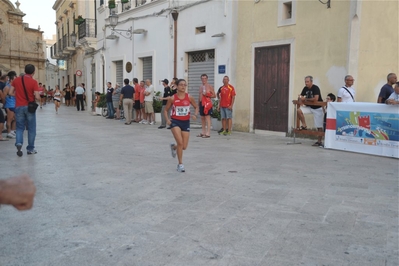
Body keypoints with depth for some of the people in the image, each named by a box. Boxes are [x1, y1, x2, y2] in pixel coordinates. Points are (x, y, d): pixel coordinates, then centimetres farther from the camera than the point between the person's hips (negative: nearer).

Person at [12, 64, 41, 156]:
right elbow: (37, 97, -15)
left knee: (20, 127, 12)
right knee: (31, 128, 8)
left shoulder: (16, 80, 2)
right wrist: (39, 97, 7)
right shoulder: (33, 82, -9)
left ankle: (18, 143, -12)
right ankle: (30, 148, 13)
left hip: (19, 107, 3)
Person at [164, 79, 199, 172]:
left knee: (184, 146, 3)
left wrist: (195, 115, -10)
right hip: (175, 122, -2)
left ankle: (174, 147, 41)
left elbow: (196, 107, 10)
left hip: (186, 122, 3)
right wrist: (167, 119, -10)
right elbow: (166, 110, 5)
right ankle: (180, 164, -1)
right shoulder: (172, 98, -5)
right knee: (180, 142, -18)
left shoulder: (189, 97, -2)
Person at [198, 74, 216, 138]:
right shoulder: (201, 87, 17)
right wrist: (198, 103, 18)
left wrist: (207, 95, -17)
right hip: (201, 103, 7)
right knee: (202, 117, 9)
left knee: (207, 117, -11)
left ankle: (208, 133, -12)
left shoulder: (209, 86, -2)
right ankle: (203, 132, 17)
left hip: (207, 103, -7)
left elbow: (214, 95, -4)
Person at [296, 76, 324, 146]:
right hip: (310, 107, 6)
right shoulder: (305, 88, 2)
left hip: (317, 108, -6)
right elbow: (301, 97, 7)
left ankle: (319, 141, 4)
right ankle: (304, 126, -3)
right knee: (299, 110, -16)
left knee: (319, 126, -5)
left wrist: (306, 99, -18)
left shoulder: (315, 88, -19)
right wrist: (300, 98, -18)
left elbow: (315, 99, -30)